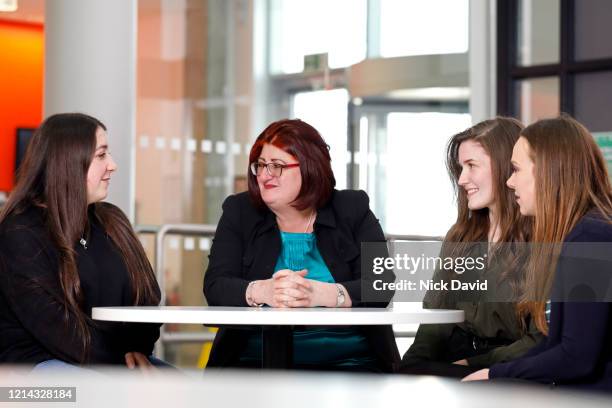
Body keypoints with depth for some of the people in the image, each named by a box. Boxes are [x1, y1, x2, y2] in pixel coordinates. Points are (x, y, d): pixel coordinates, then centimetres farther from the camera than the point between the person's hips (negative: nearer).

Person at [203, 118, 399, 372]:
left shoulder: (352, 210, 7)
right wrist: (262, 291, -23)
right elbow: (215, 287, -1)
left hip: (347, 361, 0)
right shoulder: (238, 212, 10)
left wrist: (322, 294, -24)